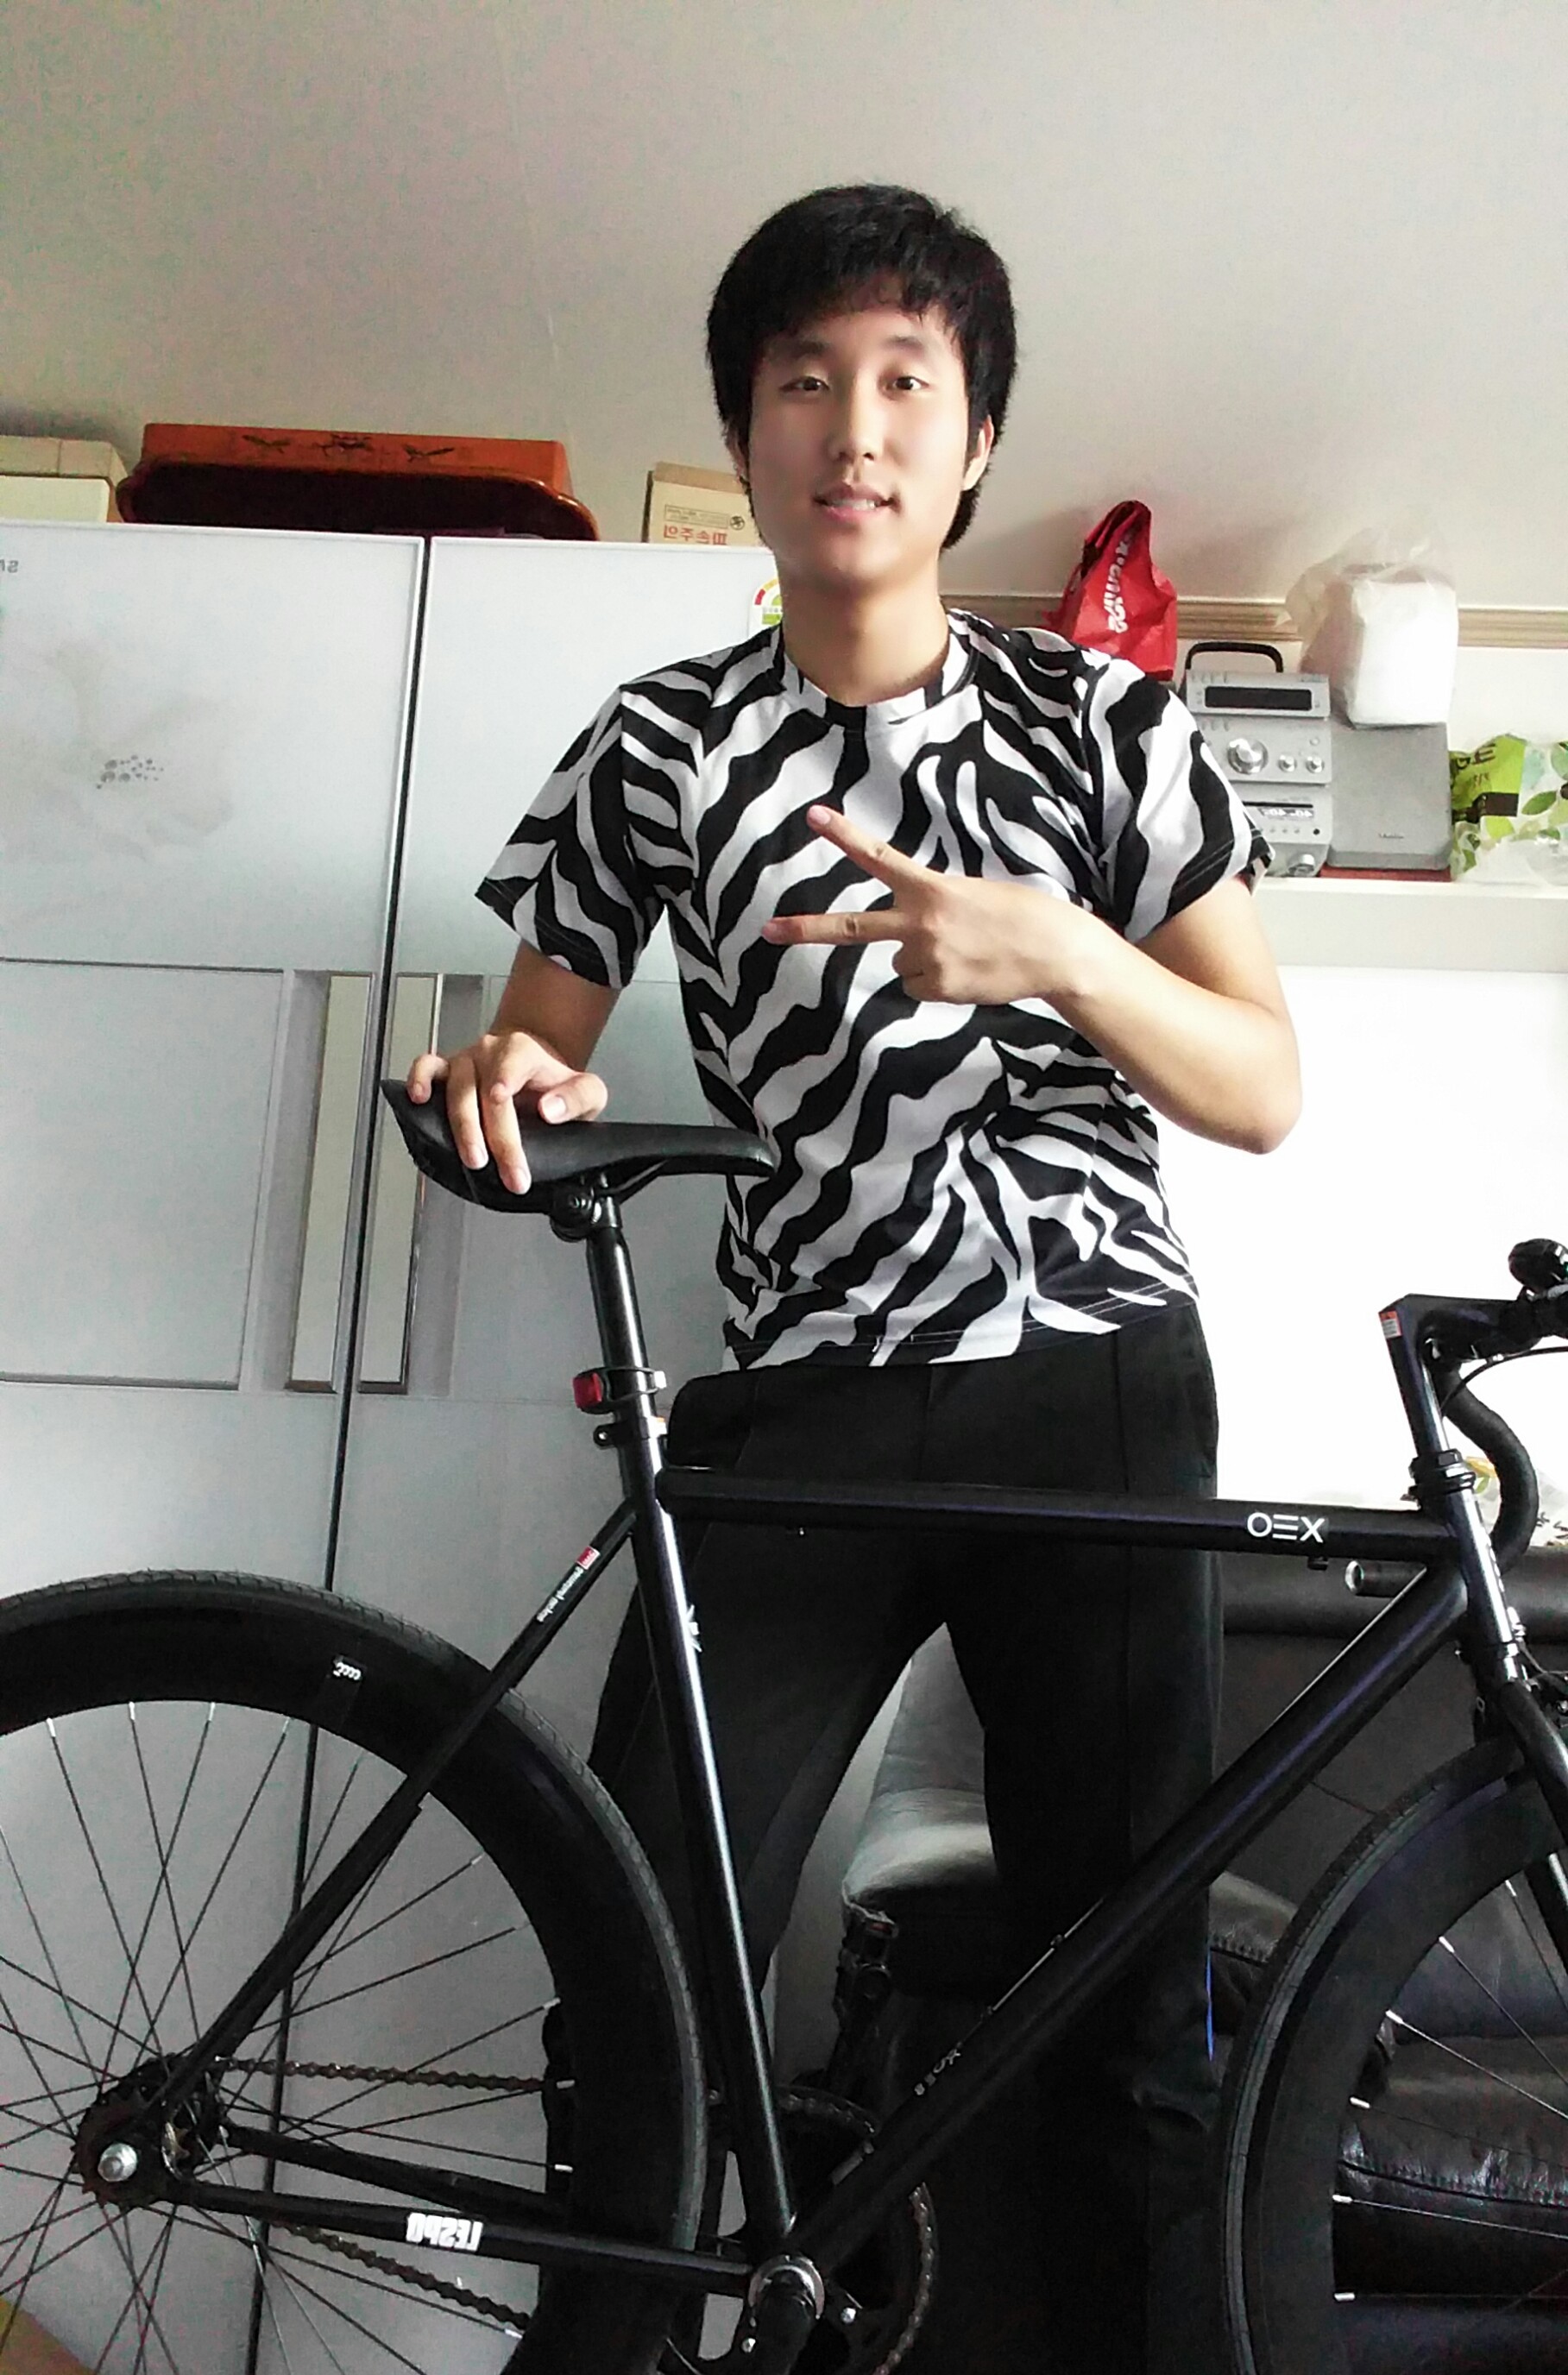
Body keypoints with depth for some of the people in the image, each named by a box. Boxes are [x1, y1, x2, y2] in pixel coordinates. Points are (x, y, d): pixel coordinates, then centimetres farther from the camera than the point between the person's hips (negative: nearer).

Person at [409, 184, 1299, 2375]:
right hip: (808, 1397, 0)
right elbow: (545, 1041, 11)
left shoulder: (1106, 722, 7)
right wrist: (511, 1078, -13)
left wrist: (1051, 950, -15)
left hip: (1093, 1386, 1)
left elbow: (1263, 1089, 3)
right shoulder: (660, 745, 8)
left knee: (1132, 1990, 3)